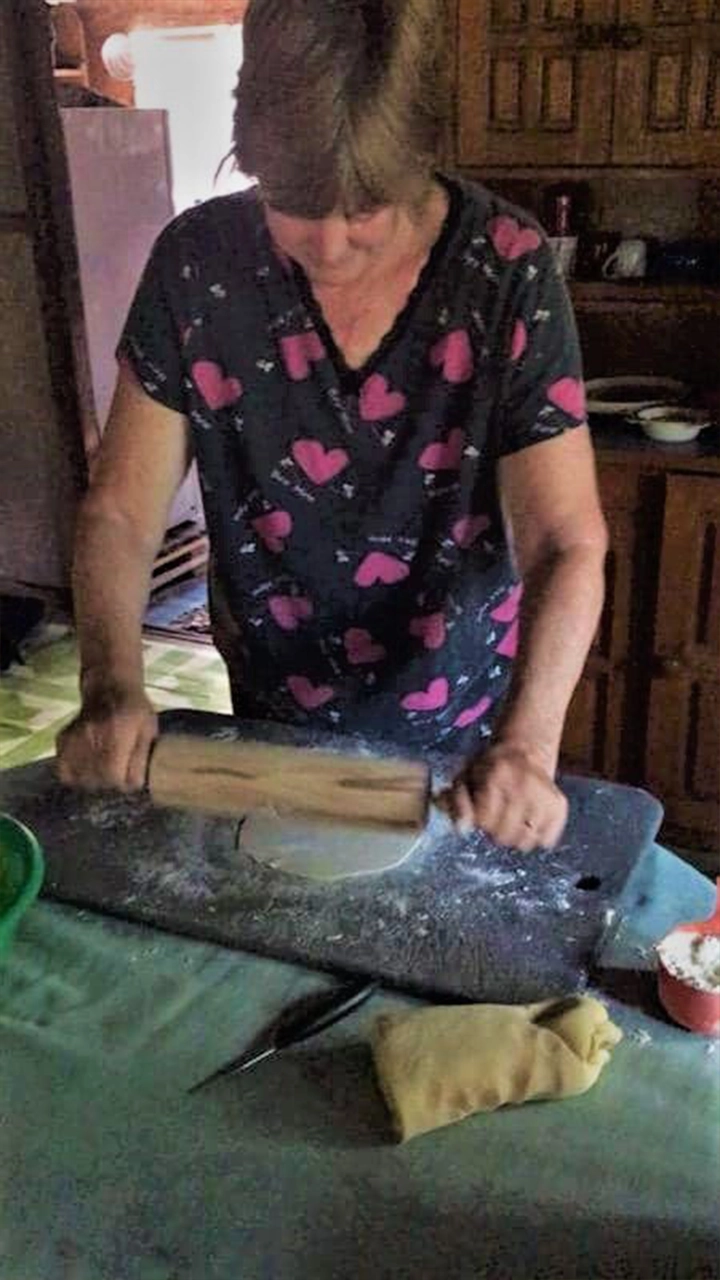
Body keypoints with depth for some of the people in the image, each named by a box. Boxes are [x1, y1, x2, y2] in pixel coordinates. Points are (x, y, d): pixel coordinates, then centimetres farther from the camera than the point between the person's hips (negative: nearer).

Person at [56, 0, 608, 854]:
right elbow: (121, 512, -12)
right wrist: (113, 688, -28)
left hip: (463, 729, -1)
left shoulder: (507, 272, -19)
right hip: (274, 724, 2)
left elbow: (567, 542, -22)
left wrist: (528, 741, -37)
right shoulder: (198, 263, -15)